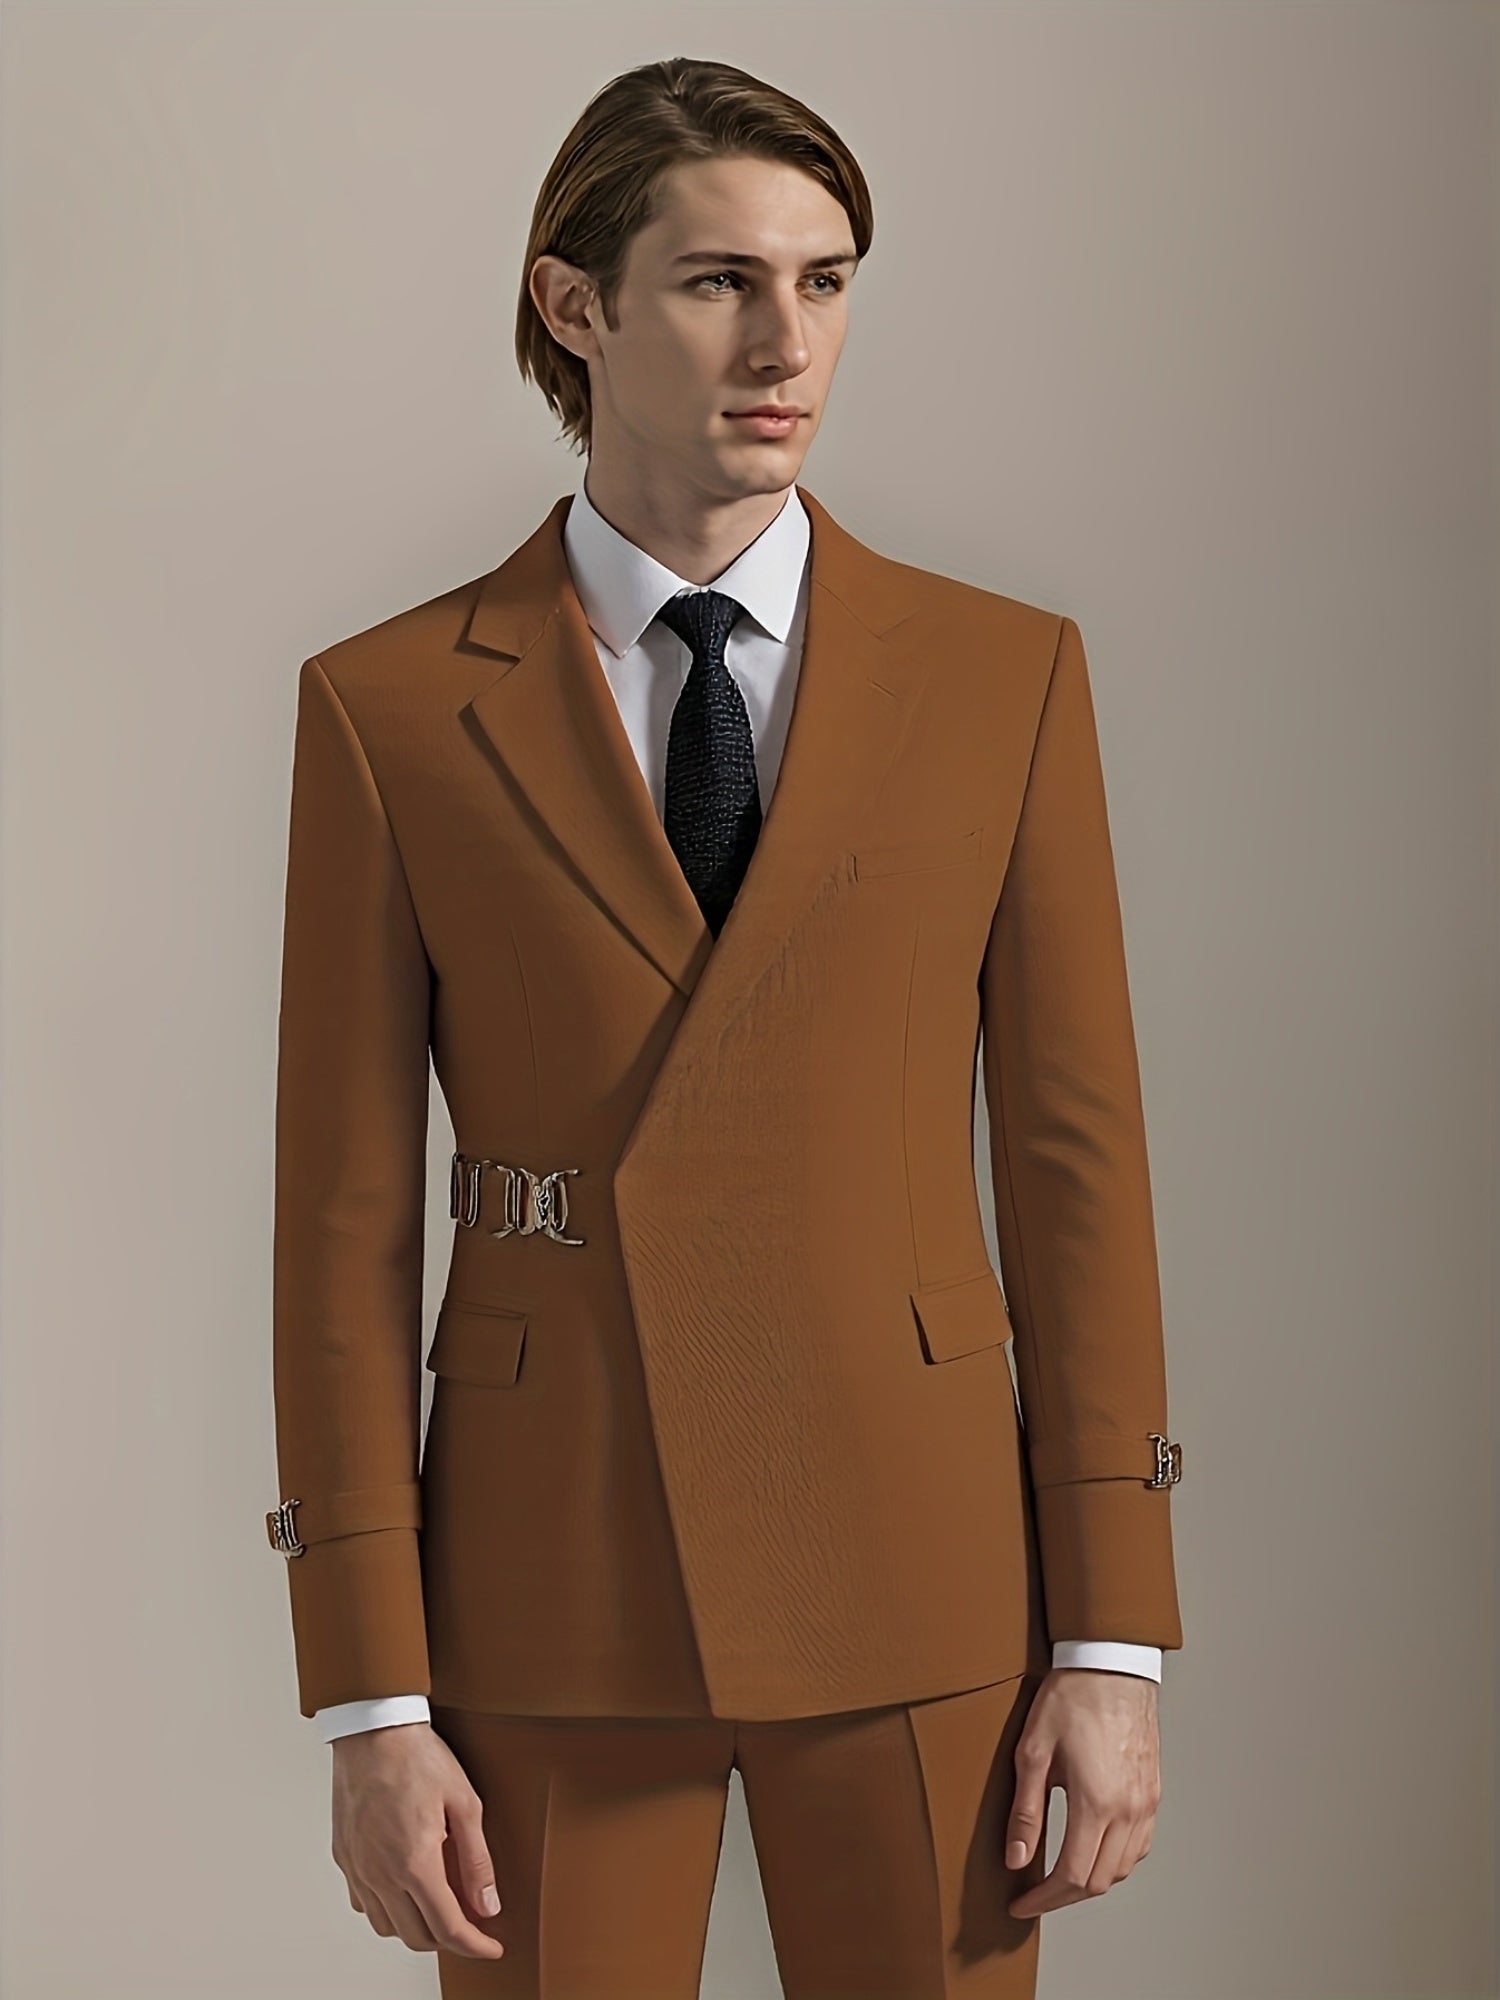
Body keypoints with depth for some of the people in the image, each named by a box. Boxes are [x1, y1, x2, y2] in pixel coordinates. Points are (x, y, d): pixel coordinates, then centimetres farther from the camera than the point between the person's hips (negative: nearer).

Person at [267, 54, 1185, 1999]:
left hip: (913, 1571, 1)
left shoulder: (1003, 673, 1)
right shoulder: (391, 709, -1)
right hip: (548, 1589, 0)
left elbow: (1077, 1159, 1)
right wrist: (371, 1703, -4)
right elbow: (345, 1220, -1)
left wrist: (1114, 1640, -2)